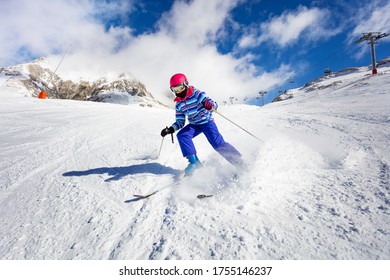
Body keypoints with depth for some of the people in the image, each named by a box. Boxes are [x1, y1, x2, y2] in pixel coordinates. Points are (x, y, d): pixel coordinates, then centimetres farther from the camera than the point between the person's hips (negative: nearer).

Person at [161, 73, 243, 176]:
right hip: (194, 125, 5)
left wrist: (210, 105, -41)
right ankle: (194, 162, -16)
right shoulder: (179, 104, 3)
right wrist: (171, 129, -9)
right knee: (181, 135, -21)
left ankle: (239, 163, -1)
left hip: (207, 122, -5)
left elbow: (214, 105, -17)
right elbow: (180, 122, 8)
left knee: (218, 144, -18)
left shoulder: (196, 94, -14)